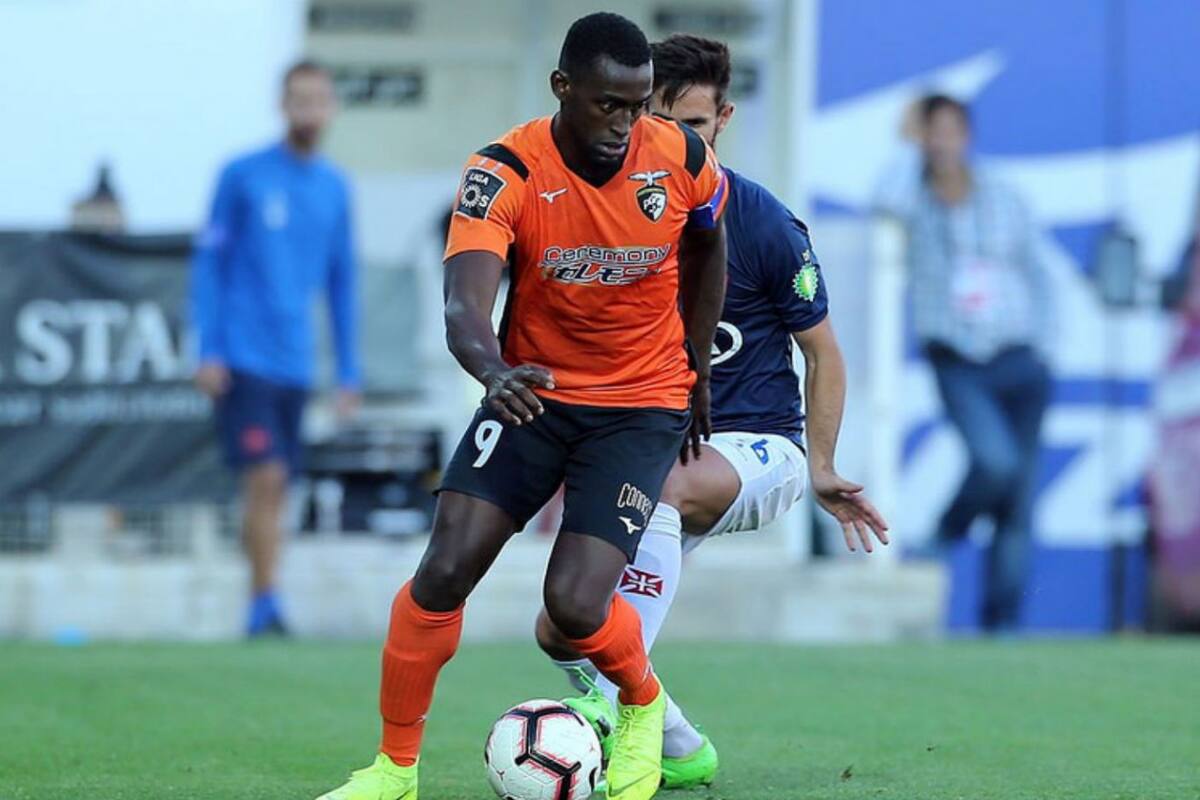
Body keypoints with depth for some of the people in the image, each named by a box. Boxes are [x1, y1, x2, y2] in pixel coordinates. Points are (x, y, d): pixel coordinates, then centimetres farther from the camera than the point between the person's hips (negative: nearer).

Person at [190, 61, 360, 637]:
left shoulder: (334, 189, 12)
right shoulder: (242, 176, -1)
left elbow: (342, 284, 17)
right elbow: (208, 264, -1)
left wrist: (349, 373, 14)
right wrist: (209, 352, -8)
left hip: (294, 366, 4)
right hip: (244, 359, -4)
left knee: (276, 487, 4)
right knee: (266, 478, -13)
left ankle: (261, 611, 9)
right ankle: (265, 605, -9)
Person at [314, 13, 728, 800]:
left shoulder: (684, 159, -13)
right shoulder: (503, 173, -19)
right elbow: (465, 306, -33)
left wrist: (697, 374, 16)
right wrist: (494, 370, -55)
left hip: (642, 406, -1)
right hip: (533, 391, 1)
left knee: (574, 603, -16)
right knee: (444, 571, -13)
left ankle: (643, 706, 18)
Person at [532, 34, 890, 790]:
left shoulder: (764, 225, -9)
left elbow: (822, 352, 0)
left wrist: (821, 469, -5)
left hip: (756, 445, -5)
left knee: (659, 488, -39)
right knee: (561, 628, -11)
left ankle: (611, 701, -42)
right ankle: (680, 752, 13)